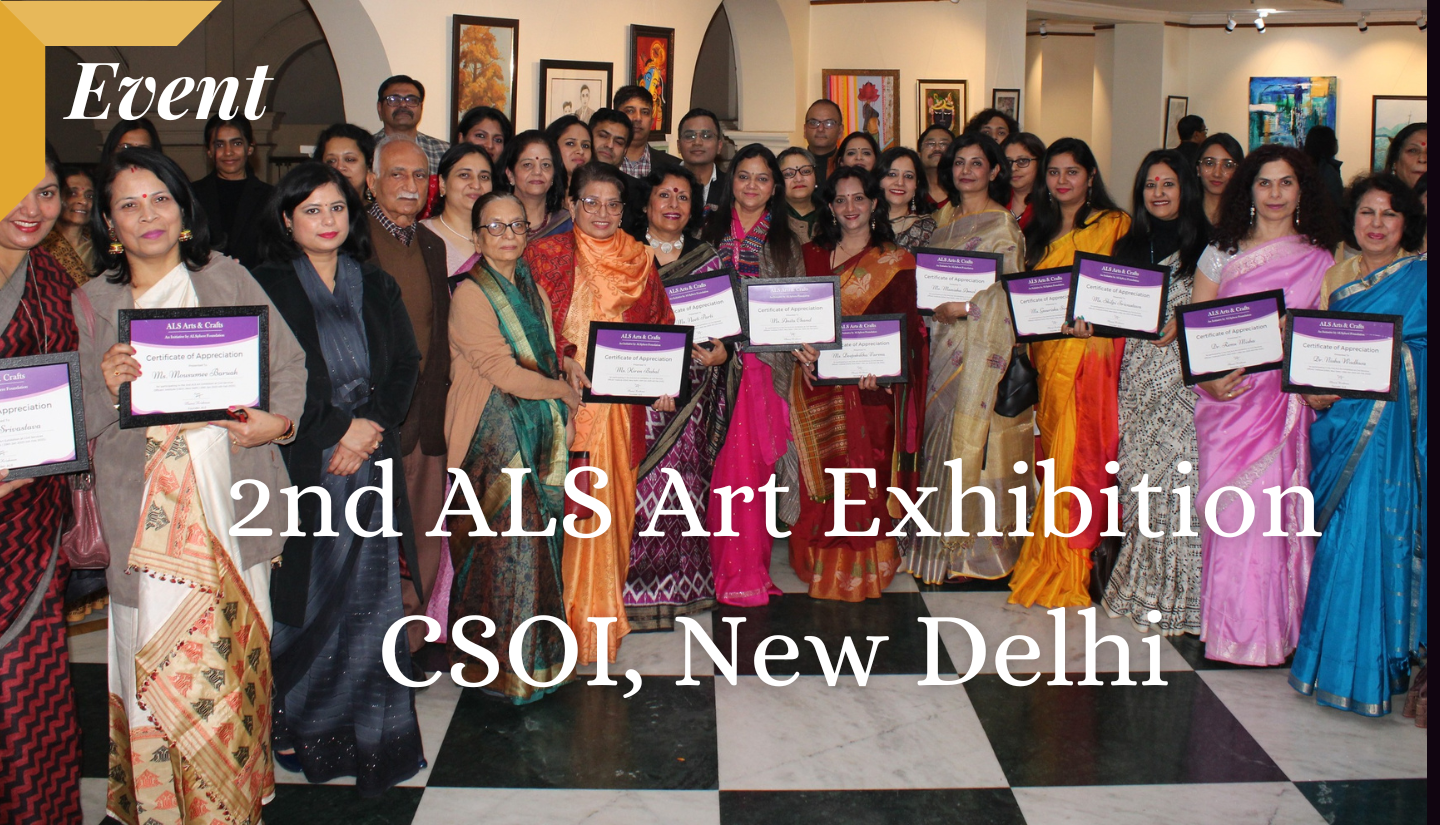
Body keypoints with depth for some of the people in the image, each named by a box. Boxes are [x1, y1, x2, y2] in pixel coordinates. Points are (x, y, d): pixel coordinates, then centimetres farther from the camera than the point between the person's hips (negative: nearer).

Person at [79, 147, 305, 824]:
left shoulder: (226, 278, 7)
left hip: (230, 499, 1)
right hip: (146, 509, 0)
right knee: (159, 660, -2)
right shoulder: (90, 304, 7)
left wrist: (277, 420, -11)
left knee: (231, 654, 6)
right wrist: (109, 390, -15)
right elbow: (80, 423, 5)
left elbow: (289, 362, 6)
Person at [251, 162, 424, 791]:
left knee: (371, 600, 3)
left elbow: (406, 365, 8)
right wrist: (341, 426, -11)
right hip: (300, 465, -3)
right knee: (306, 600, 2)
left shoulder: (376, 286, 13)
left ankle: (374, 733, 13)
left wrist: (371, 429, -6)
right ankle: (295, 723, 19)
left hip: (371, 464, 3)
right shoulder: (265, 288, 0)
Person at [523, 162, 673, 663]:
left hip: (623, 401, 3)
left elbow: (660, 323, 13)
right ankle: (571, 612, 7)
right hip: (566, 396, -3)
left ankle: (605, 606, 20)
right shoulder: (546, 254, 3)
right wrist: (566, 360, -19)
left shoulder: (640, 258, 13)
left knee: (615, 501, 7)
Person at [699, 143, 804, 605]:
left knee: (751, 459, -3)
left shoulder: (785, 242, 12)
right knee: (720, 460, -3)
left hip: (764, 362, 0)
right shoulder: (710, 233, 12)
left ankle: (747, 565, 6)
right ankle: (722, 564, 7)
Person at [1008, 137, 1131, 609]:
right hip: (1047, 354, 5)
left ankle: (1071, 572, 2)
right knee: (1053, 457, 5)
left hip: (1091, 354, -5)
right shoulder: (1040, 230, 18)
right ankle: (1050, 566, 14)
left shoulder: (1114, 225, 0)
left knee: (1078, 456, -6)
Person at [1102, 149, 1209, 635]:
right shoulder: (1128, 247, 15)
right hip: (1138, 375, 5)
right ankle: (1139, 585, 15)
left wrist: (1184, 325, -18)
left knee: (1174, 479, -7)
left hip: (1184, 375, -5)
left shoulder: (1204, 246, -1)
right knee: (1138, 479, 5)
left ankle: (1172, 597, 2)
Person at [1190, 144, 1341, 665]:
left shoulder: (1320, 261, 6)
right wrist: (1209, 379, -9)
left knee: (1271, 512, -5)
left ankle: (1270, 628, 8)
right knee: (1226, 512, 0)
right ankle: (1227, 626, 12)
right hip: (1225, 399, 1)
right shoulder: (1221, 252, 10)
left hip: (1284, 402, -1)